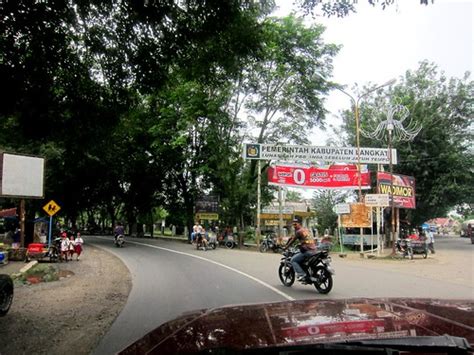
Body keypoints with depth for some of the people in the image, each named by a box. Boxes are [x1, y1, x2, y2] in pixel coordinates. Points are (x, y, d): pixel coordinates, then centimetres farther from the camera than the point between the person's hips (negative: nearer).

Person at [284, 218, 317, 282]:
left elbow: (292, 240, 1)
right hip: (314, 251, 9)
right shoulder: (306, 230, 20)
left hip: (307, 251, -9)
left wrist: (285, 247, 11)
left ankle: (301, 274, -14)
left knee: (293, 260, -4)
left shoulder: (299, 231, -6)